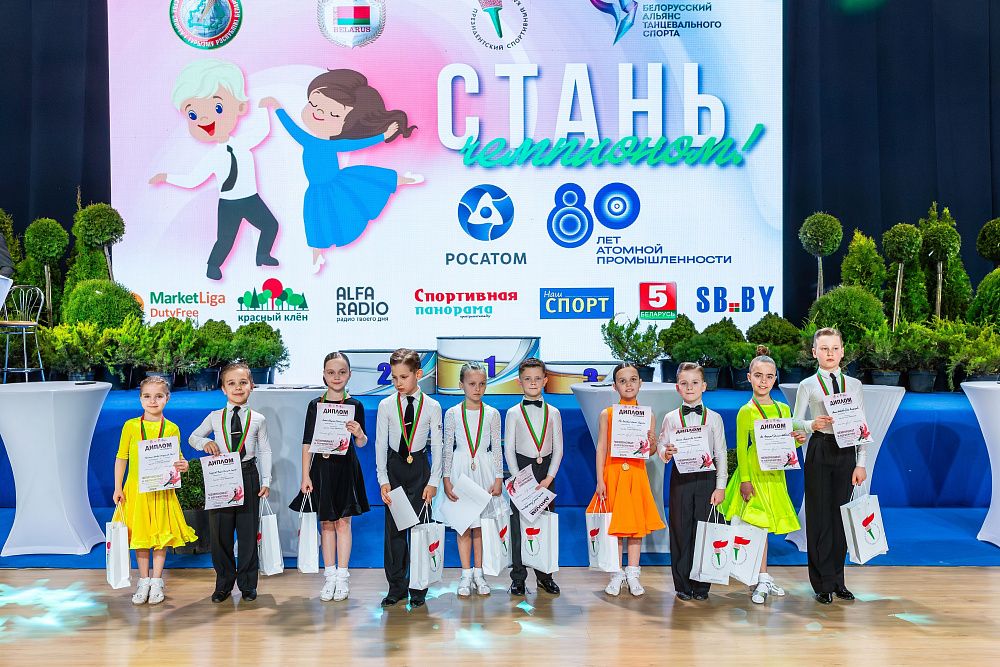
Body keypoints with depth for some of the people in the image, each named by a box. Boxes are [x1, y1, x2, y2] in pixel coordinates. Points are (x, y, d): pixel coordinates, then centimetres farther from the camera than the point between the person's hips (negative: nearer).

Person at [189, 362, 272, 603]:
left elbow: (265, 451, 8)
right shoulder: (215, 417, 3)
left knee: (248, 532, 4)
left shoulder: (258, 419, 3)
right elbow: (193, 437, 15)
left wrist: (266, 480, 3)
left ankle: (247, 584, 18)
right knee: (220, 533, 6)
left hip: (248, 476, -1)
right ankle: (224, 583, 21)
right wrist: (205, 443, -8)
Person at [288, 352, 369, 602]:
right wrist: (305, 476, -4)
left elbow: (362, 444, 6)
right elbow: (307, 443, 1)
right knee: (326, 522, 7)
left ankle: (342, 575, 13)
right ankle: (330, 575, 17)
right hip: (322, 468, 1)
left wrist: (359, 434, -17)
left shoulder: (355, 405, 0)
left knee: (343, 521, 4)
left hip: (346, 468, -1)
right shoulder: (315, 405, 1)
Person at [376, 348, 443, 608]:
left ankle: (418, 588, 13)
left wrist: (434, 480, -6)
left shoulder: (431, 406, -2)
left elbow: (437, 445, 0)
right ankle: (396, 586, 15)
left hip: (420, 467, -1)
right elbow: (380, 444, 1)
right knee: (394, 528, 4)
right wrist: (383, 480, -5)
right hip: (394, 468, 1)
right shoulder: (386, 406, 0)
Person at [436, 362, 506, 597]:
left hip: (484, 471, 1)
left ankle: (478, 573, 18)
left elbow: (497, 448, 4)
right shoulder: (452, 414, -1)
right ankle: (466, 574, 15)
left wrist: (498, 478, -1)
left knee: (480, 524, 6)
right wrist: (446, 479, -4)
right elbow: (447, 448, 1)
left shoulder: (492, 414, 2)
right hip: (460, 470, 0)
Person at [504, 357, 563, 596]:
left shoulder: (553, 413, 7)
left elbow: (558, 448, 5)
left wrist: (549, 478, -5)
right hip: (521, 469, -1)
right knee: (519, 525, -1)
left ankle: (544, 575, 16)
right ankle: (518, 577, 8)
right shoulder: (513, 413, 2)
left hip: (546, 471, 2)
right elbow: (508, 449, 0)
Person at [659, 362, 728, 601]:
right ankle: (682, 584, 12)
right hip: (681, 477, 0)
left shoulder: (714, 418, 6)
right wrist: (666, 452, -19)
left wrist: (720, 486, -1)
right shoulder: (671, 418, 6)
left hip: (706, 477, 0)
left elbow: (721, 454, 4)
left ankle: (701, 585, 14)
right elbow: (662, 447, 5)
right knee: (680, 529, 2)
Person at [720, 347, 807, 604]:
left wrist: (799, 440, -6)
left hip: (775, 474, 5)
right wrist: (745, 480, -14)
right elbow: (741, 448, -8)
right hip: (754, 472, -5)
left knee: (764, 525, 10)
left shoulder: (783, 409, 10)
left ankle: (763, 579, 19)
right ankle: (763, 579, 4)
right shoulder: (746, 412, -6)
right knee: (760, 524, -5)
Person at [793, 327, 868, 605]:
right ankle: (823, 583, 12)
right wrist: (813, 425, -22)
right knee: (819, 516, 1)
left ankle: (838, 581, 21)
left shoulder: (854, 384, 8)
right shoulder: (808, 386, 2)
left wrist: (861, 464, 1)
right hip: (819, 452, -2)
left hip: (846, 453, 2)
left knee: (840, 516, 8)